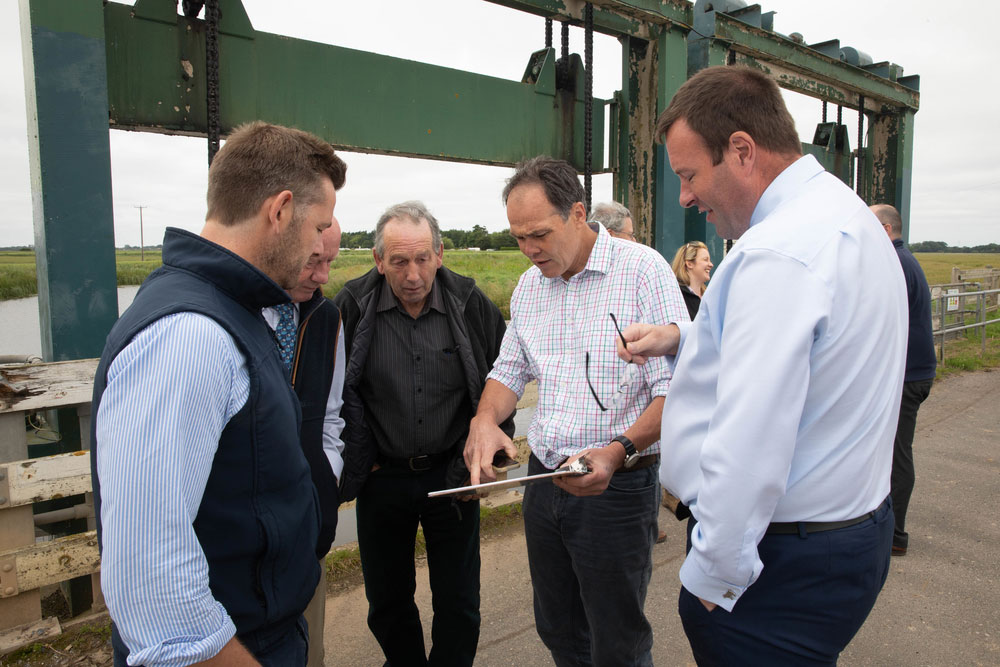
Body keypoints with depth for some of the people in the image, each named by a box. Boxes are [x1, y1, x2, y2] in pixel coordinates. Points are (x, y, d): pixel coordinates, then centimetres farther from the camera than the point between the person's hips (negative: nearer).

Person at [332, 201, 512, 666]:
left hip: (451, 473, 0)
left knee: (458, 602, 13)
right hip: (381, 476, 1)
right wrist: (356, 462, -2)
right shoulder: (351, 307, -10)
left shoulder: (472, 305, -8)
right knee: (387, 603, 18)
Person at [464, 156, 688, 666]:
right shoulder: (528, 285, 8)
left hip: (617, 487, -6)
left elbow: (675, 387, -16)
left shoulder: (643, 269, -12)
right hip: (543, 478, 6)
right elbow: (510, 370, 15)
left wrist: (618, 450, -30)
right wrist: (485, 419, -6)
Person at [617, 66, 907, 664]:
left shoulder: (777, 252, -26)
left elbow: (750, 447, -30)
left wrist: (712, 575, -18)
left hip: (787, 565, -10)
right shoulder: (845, 215, 8)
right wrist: (681, 339, 11)